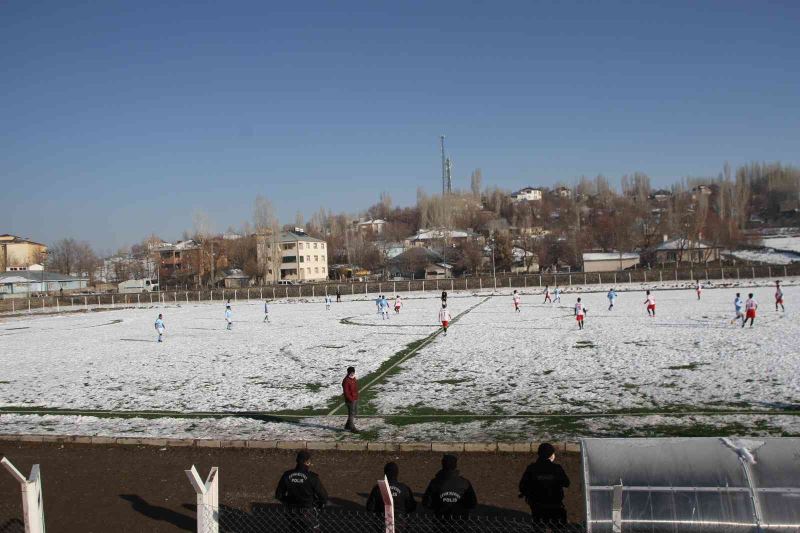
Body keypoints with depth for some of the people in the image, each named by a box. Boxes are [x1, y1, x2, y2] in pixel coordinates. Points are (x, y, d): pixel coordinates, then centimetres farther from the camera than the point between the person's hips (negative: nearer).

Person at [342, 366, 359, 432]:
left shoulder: (354, 378, 9)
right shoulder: (346, 381, -19)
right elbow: (346, 392, -20)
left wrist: (357, 397, 12)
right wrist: (351, 399, -20)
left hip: (355, 399, 9)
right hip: (350, 400, -9)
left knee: (355, 412, 16)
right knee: (351, 413, -2)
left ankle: (347, 425, 28)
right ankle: (352, 428, 6)